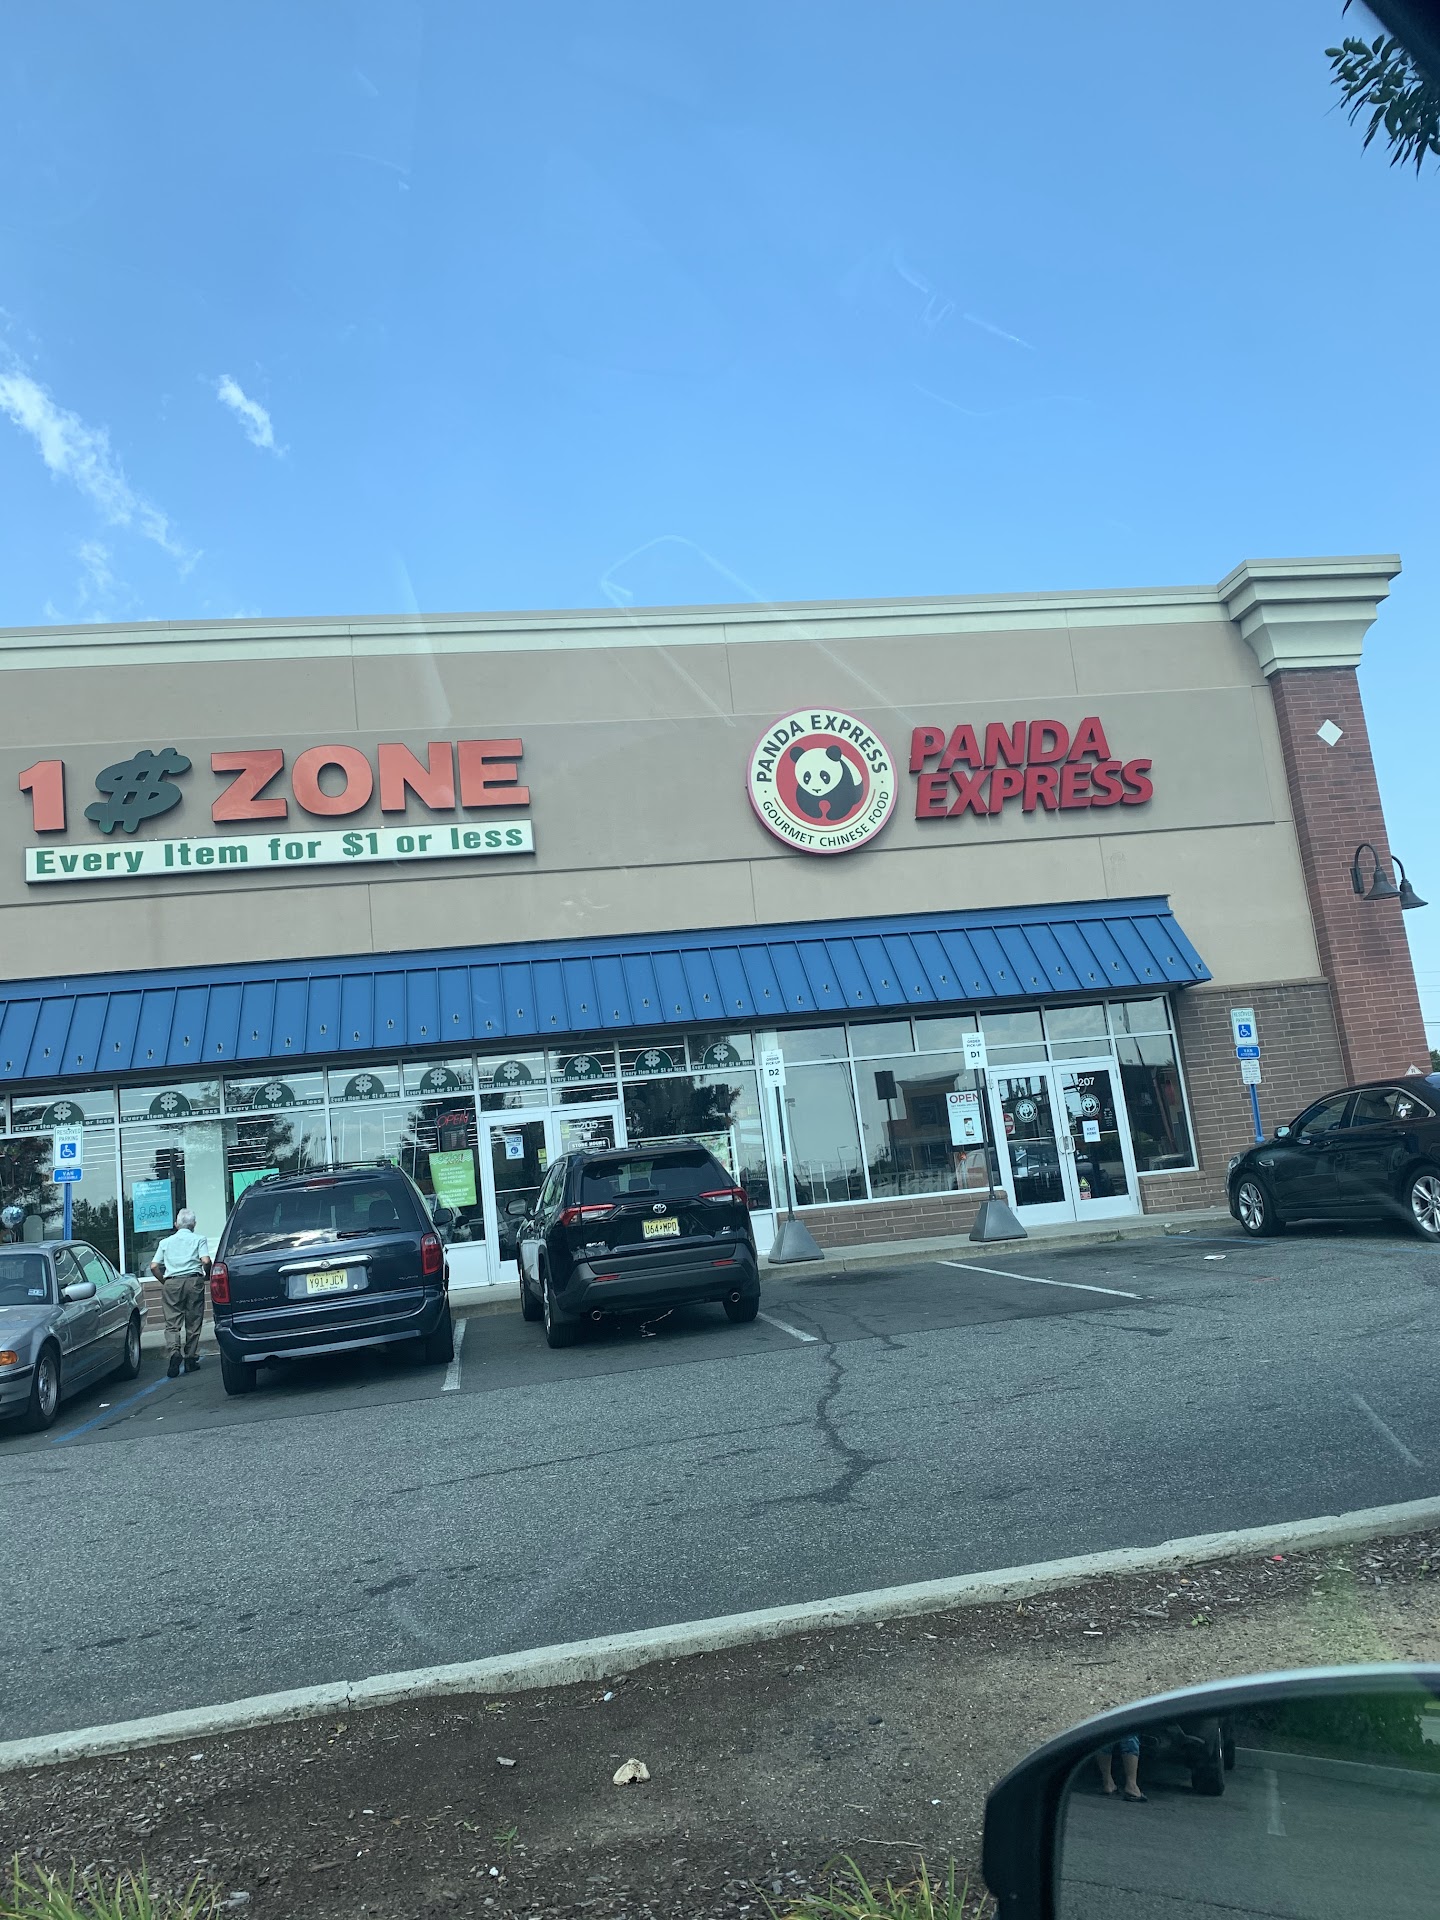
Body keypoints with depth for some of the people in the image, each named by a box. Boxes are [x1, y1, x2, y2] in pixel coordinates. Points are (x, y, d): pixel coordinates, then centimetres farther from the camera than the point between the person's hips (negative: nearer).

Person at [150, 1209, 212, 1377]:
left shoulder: (166, 1242, 16)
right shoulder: (199, 1239, 8)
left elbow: (154, 1266, 8)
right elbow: (206, 1261, -8)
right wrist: (207, 1275, 10)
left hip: (171, 1283, 1)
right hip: (193, 1281, -1)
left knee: (172, 1322, 2)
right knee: (193, 1323, 8)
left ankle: (175, 1351, -22)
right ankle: (190, 1360, 10)